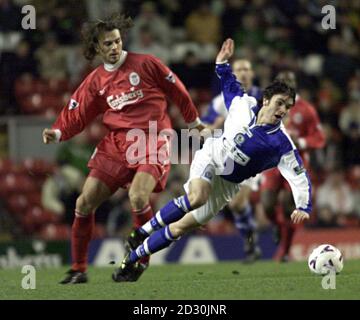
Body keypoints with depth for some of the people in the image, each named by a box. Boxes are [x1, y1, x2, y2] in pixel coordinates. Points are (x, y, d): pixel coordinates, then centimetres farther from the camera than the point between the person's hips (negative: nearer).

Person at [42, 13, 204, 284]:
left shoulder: (145, 64, -2)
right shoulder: (95, 82, 8)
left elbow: (177, 91, 8)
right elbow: (76, 116, 9)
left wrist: (194, 122, 16)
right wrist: (56, 133, -10)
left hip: (152, 142, -4)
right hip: (115, 145, 5)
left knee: (138, 198, -27)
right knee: (85, 203, -3)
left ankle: (140, 259, -4)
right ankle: (79, 269, 9)